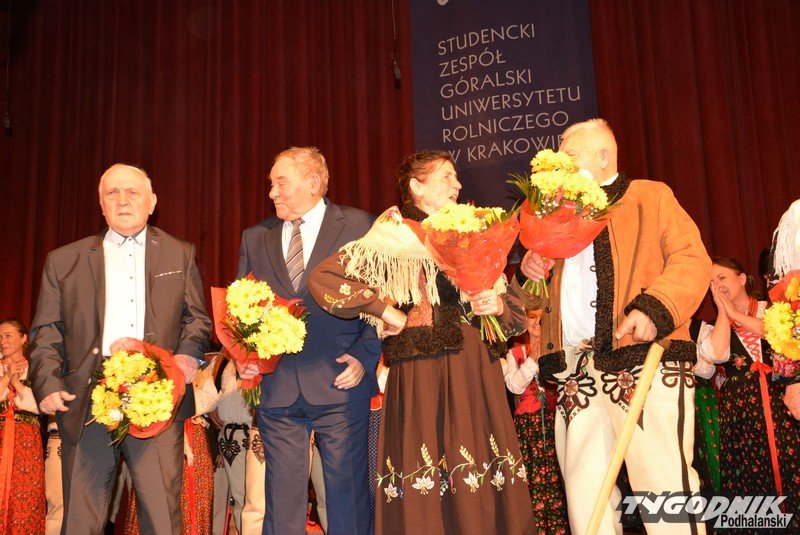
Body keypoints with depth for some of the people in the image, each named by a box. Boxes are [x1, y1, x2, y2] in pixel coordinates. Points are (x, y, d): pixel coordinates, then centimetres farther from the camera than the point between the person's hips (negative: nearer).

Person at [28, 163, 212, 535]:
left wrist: (189, 353, -9)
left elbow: (197, 317, 11)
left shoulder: (180, 255, 16)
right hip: (86, 405, 1)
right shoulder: (63, 260, 14)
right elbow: (45, 332, 11)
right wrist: (48, 384, -5)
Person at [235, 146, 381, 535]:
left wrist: (364, 357, -9)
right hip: (277, 389, 3)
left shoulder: (359, 227, 1)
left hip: (340, 386, -3)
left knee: (348, 500, 4)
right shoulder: (255, 238, 13)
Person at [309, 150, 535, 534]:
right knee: (426, 499, -5)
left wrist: (499, 304, -2)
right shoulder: (393, 236, 3)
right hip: (424, 377, -5)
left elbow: (517, 316, 20)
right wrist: (386, 311, -8)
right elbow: (323, 278, -8)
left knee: (485, 499, 2)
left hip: (477, 376, 5)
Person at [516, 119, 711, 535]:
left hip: (644, 359, -5)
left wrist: (654, 308, -19)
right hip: (575, 369, 6)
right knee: (584, 489, 4)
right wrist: (530, 273, 7)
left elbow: (691, 259, -2)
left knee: (663, 480, -12)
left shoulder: (650, 196, 12)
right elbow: (539, 300, 30)